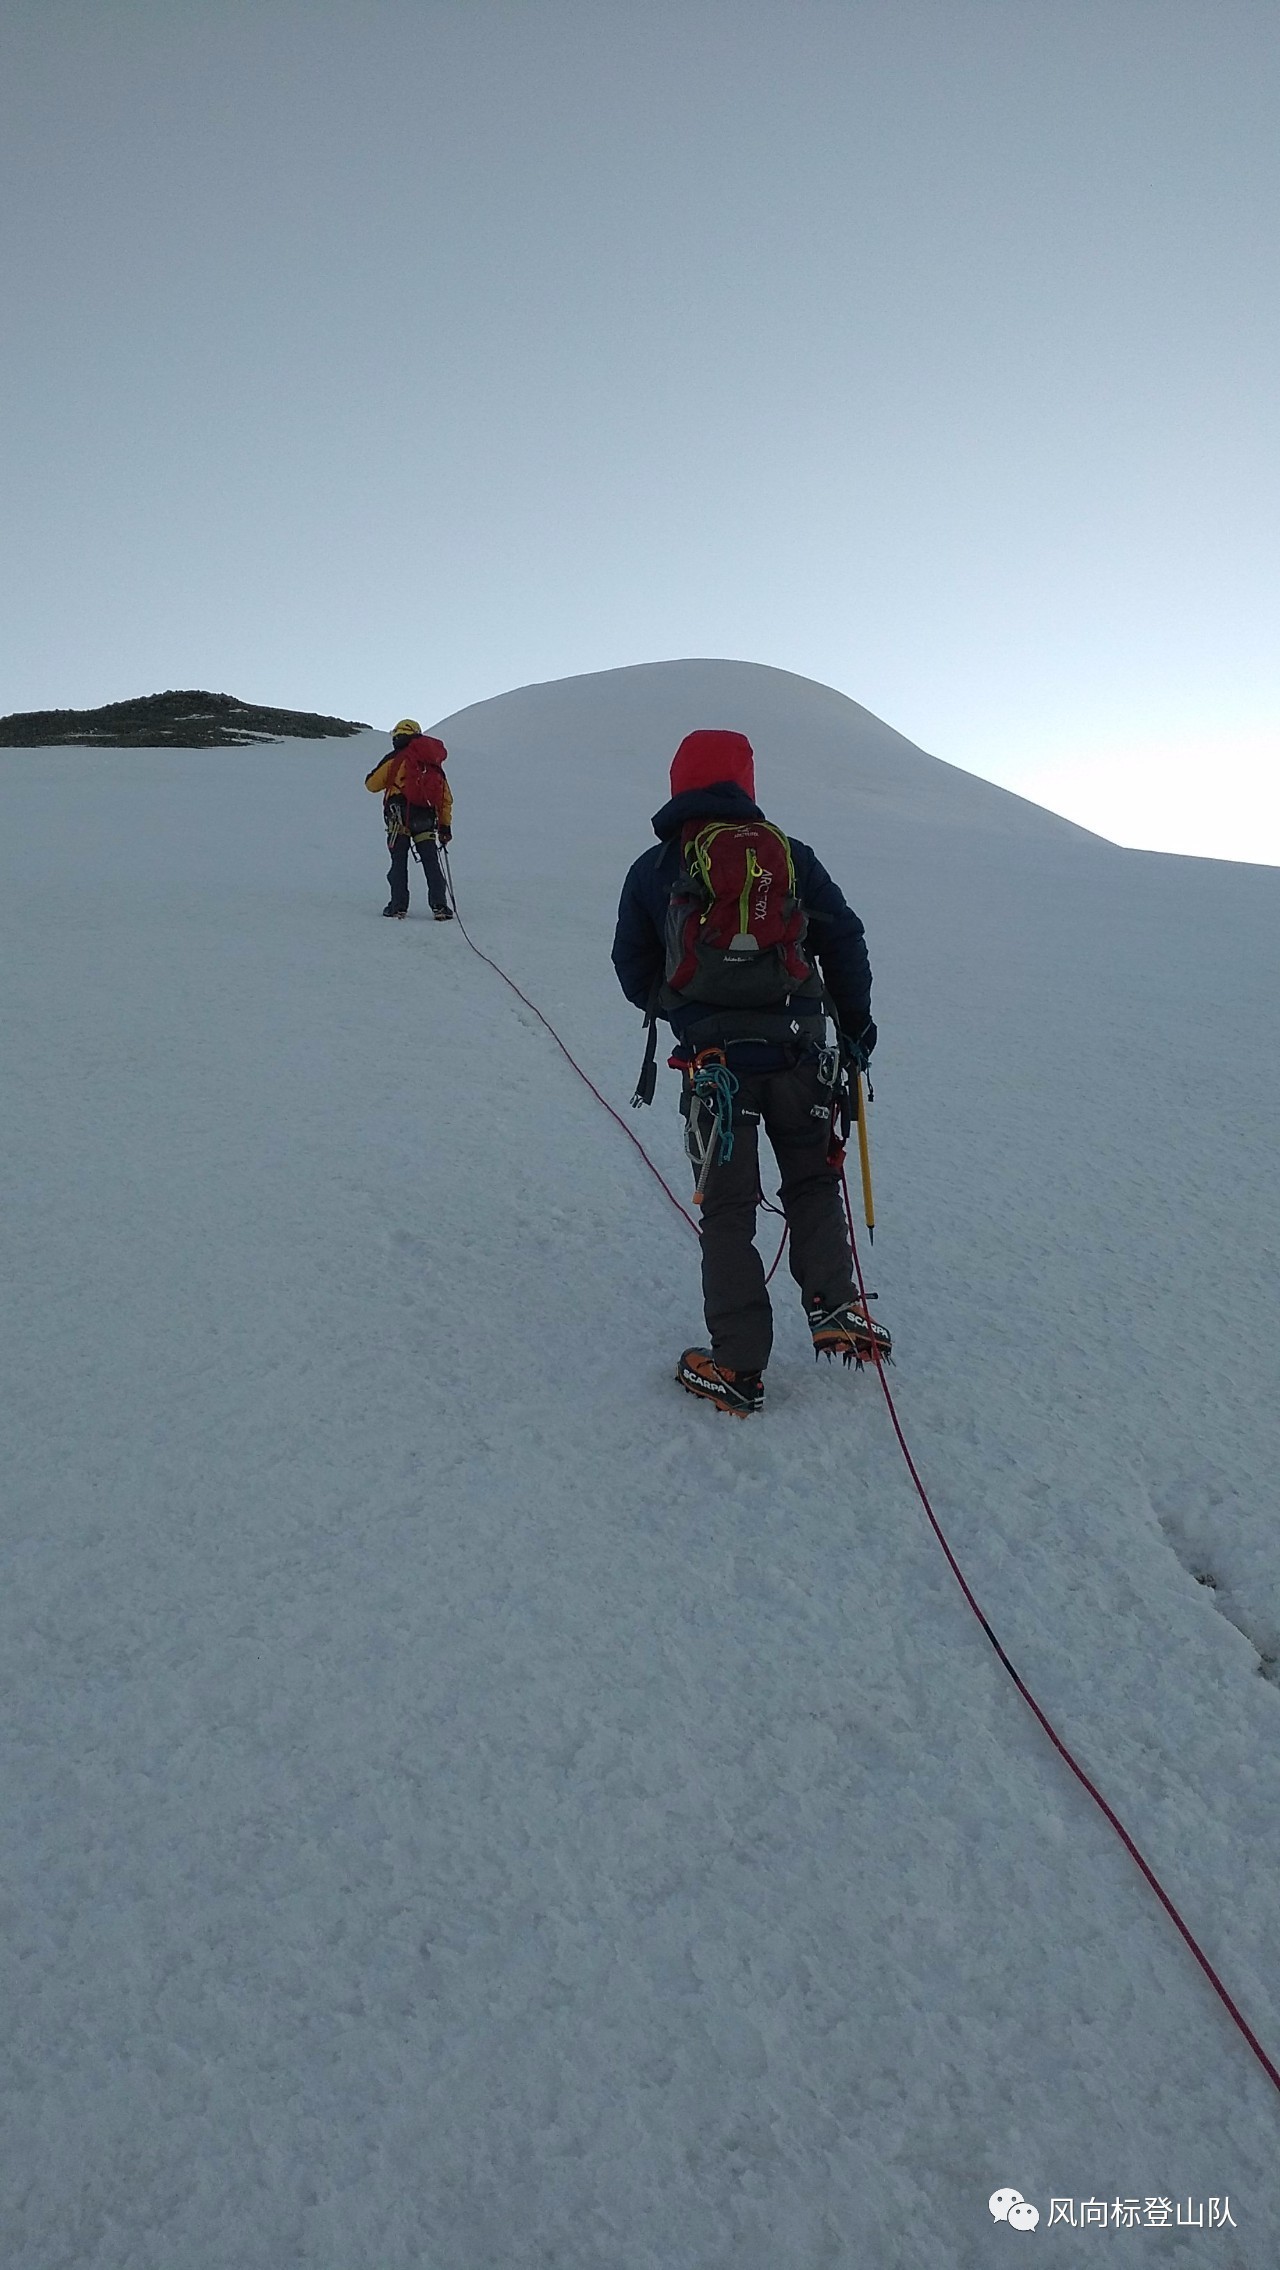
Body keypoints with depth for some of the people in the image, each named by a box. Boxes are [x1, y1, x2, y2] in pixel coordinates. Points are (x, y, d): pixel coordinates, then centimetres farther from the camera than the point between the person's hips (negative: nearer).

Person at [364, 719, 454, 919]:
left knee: (399, 861, 1)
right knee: (431, 862, 7)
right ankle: (440, 906, -1)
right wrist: (445, 826, 19)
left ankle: (398, 906, -4)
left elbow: (372, 784, 8)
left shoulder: (396, 758, 4)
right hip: (426, 819, 4)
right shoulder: (435, 765, 19)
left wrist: (389, 779, 29)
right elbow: (446, 799, 17)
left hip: (400, 816, -3)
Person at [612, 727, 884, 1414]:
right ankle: (836, 1318, 17)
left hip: (713, 1058, -1)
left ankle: (738, 1367, 8)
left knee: (728, 1209, 5)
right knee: (813, 1183, 20)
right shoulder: (790, 854, 7)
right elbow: (844, 936, 7)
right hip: (801, 1051, 2)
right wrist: (855, 1024, 18)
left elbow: (633, 971, 8)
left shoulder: (654, 868, 4)